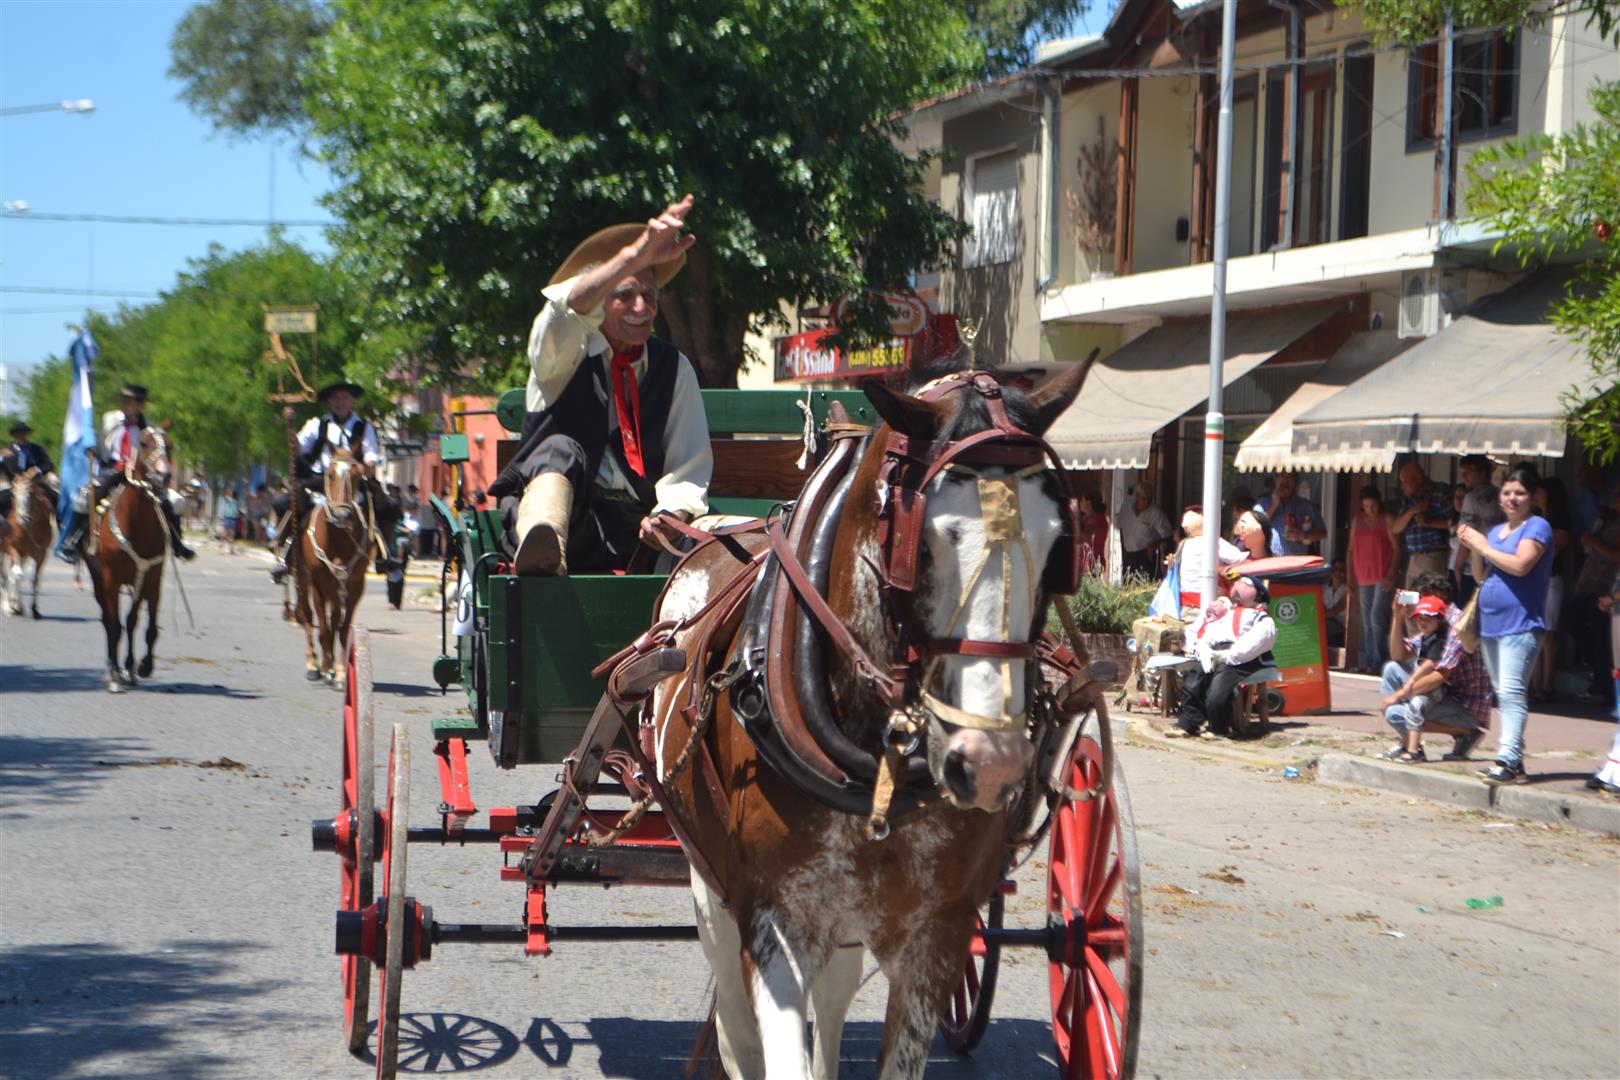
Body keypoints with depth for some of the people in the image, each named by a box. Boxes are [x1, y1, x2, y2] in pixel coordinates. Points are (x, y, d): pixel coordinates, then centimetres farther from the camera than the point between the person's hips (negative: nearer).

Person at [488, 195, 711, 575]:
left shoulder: (672, 367, 16)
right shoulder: (564, 354, 7)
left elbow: (690, 468, 12)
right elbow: (565, 310, -19)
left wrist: (673, 513, -12)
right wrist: (635, 256, -33)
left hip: (634, 530, 3)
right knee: (561, 450, -36)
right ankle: (539, 551, -67)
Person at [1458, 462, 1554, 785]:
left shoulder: (1537, 527, -6)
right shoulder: (1495, 531, 17)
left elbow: (1520, 565, -21)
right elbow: (1481, 577, 19)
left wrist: (1484, 546, -11)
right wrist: (1473, 549, 3)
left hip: (1520, 625, -9)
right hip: (1490, 624, 9)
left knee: (1511, 691, -16)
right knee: (1502, 693, 11)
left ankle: (1509, 760, -22)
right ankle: (1511, 755, 17)